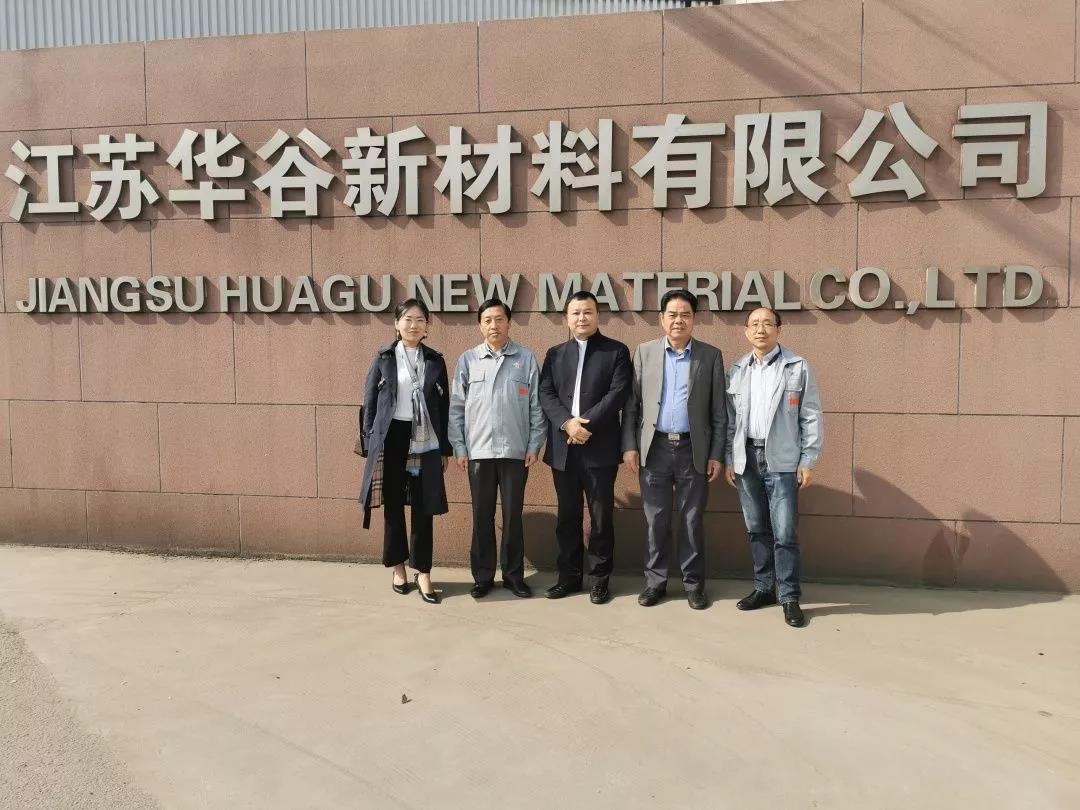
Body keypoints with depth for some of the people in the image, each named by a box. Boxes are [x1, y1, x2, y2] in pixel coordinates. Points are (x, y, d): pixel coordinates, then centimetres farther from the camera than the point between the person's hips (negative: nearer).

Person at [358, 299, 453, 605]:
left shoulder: (435, 360, 6)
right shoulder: (383, 358, 2)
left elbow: (444, 406, 7)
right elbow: (370, 401, 3)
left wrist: (445, 448, 4)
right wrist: (370, 442, -3)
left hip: (424, 441, 1)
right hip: (391, 439, -1)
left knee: (423, 507, 2)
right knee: (393, 505, 7)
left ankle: (423, 573, 10)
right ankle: (398, 567, 22)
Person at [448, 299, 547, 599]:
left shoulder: (526, 359, 2)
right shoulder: (467, 360, 4)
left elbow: (536, 406, 3)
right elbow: (457, 407, 5)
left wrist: (534, 446, -2)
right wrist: (459, 447, 1)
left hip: (516, 451, -1)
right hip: (478, 451, 1)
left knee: (513, 515, 7)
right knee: (482, 516, 8)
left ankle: (514, 575, 19)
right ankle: (483, 577, 18)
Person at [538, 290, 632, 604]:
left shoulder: (616, 351, 3)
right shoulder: (555, 354, 13)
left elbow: (618, 393, -8)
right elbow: (545, 394, 3)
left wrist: (587, 424, -16)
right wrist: (567, 423, -14)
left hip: (600, 447, -3)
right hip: (562, 448, 3)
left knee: (601, 516, 3)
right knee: (567, 516, 11)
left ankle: (600, 578, 14)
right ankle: (569, 575, 21)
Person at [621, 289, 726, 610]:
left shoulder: (711, 356, 3)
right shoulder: (645, 352, 5)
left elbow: (719, 410, 2)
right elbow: (631, 403, 5)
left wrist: (717, 454, -3)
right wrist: (629, 445, -2)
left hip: (693, 450, -1)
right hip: (654, 448, 1)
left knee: (692, 521, 6)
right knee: (656, 521, 7)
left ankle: (694, 584, 19)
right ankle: (655, 581, 19)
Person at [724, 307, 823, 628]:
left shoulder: (798, 367, -1)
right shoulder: (737, 370, 9)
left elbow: (811, 417, -2)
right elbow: (730, 419, 12)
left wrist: (808, 461, -6)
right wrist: (729, 459, 7)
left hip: (782, 460, -4)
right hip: (746, 458, 4)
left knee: (785, 532, -4)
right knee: (757, 529, 11)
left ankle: (789, 597, 7)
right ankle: (764, 588, 23)